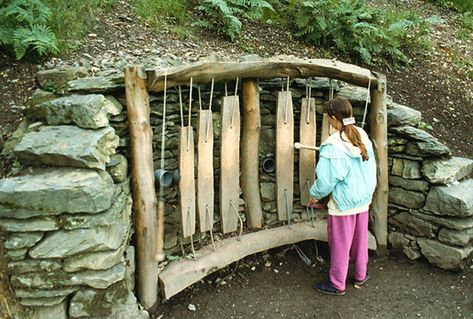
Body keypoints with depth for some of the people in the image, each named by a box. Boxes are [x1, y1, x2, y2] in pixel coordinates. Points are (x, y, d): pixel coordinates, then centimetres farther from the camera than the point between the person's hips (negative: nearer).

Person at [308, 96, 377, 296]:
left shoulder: (333, 145, -25)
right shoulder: (363, 137, -4)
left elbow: (327, 178, -21)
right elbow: (371, 167, 7)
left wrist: (315, 195, -5)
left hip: (343, 203, -7)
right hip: (363, 198, 7)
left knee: (340, 244, 9)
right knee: (360, 239, 22)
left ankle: (337, 284, 24)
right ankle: (361, 275, 39)